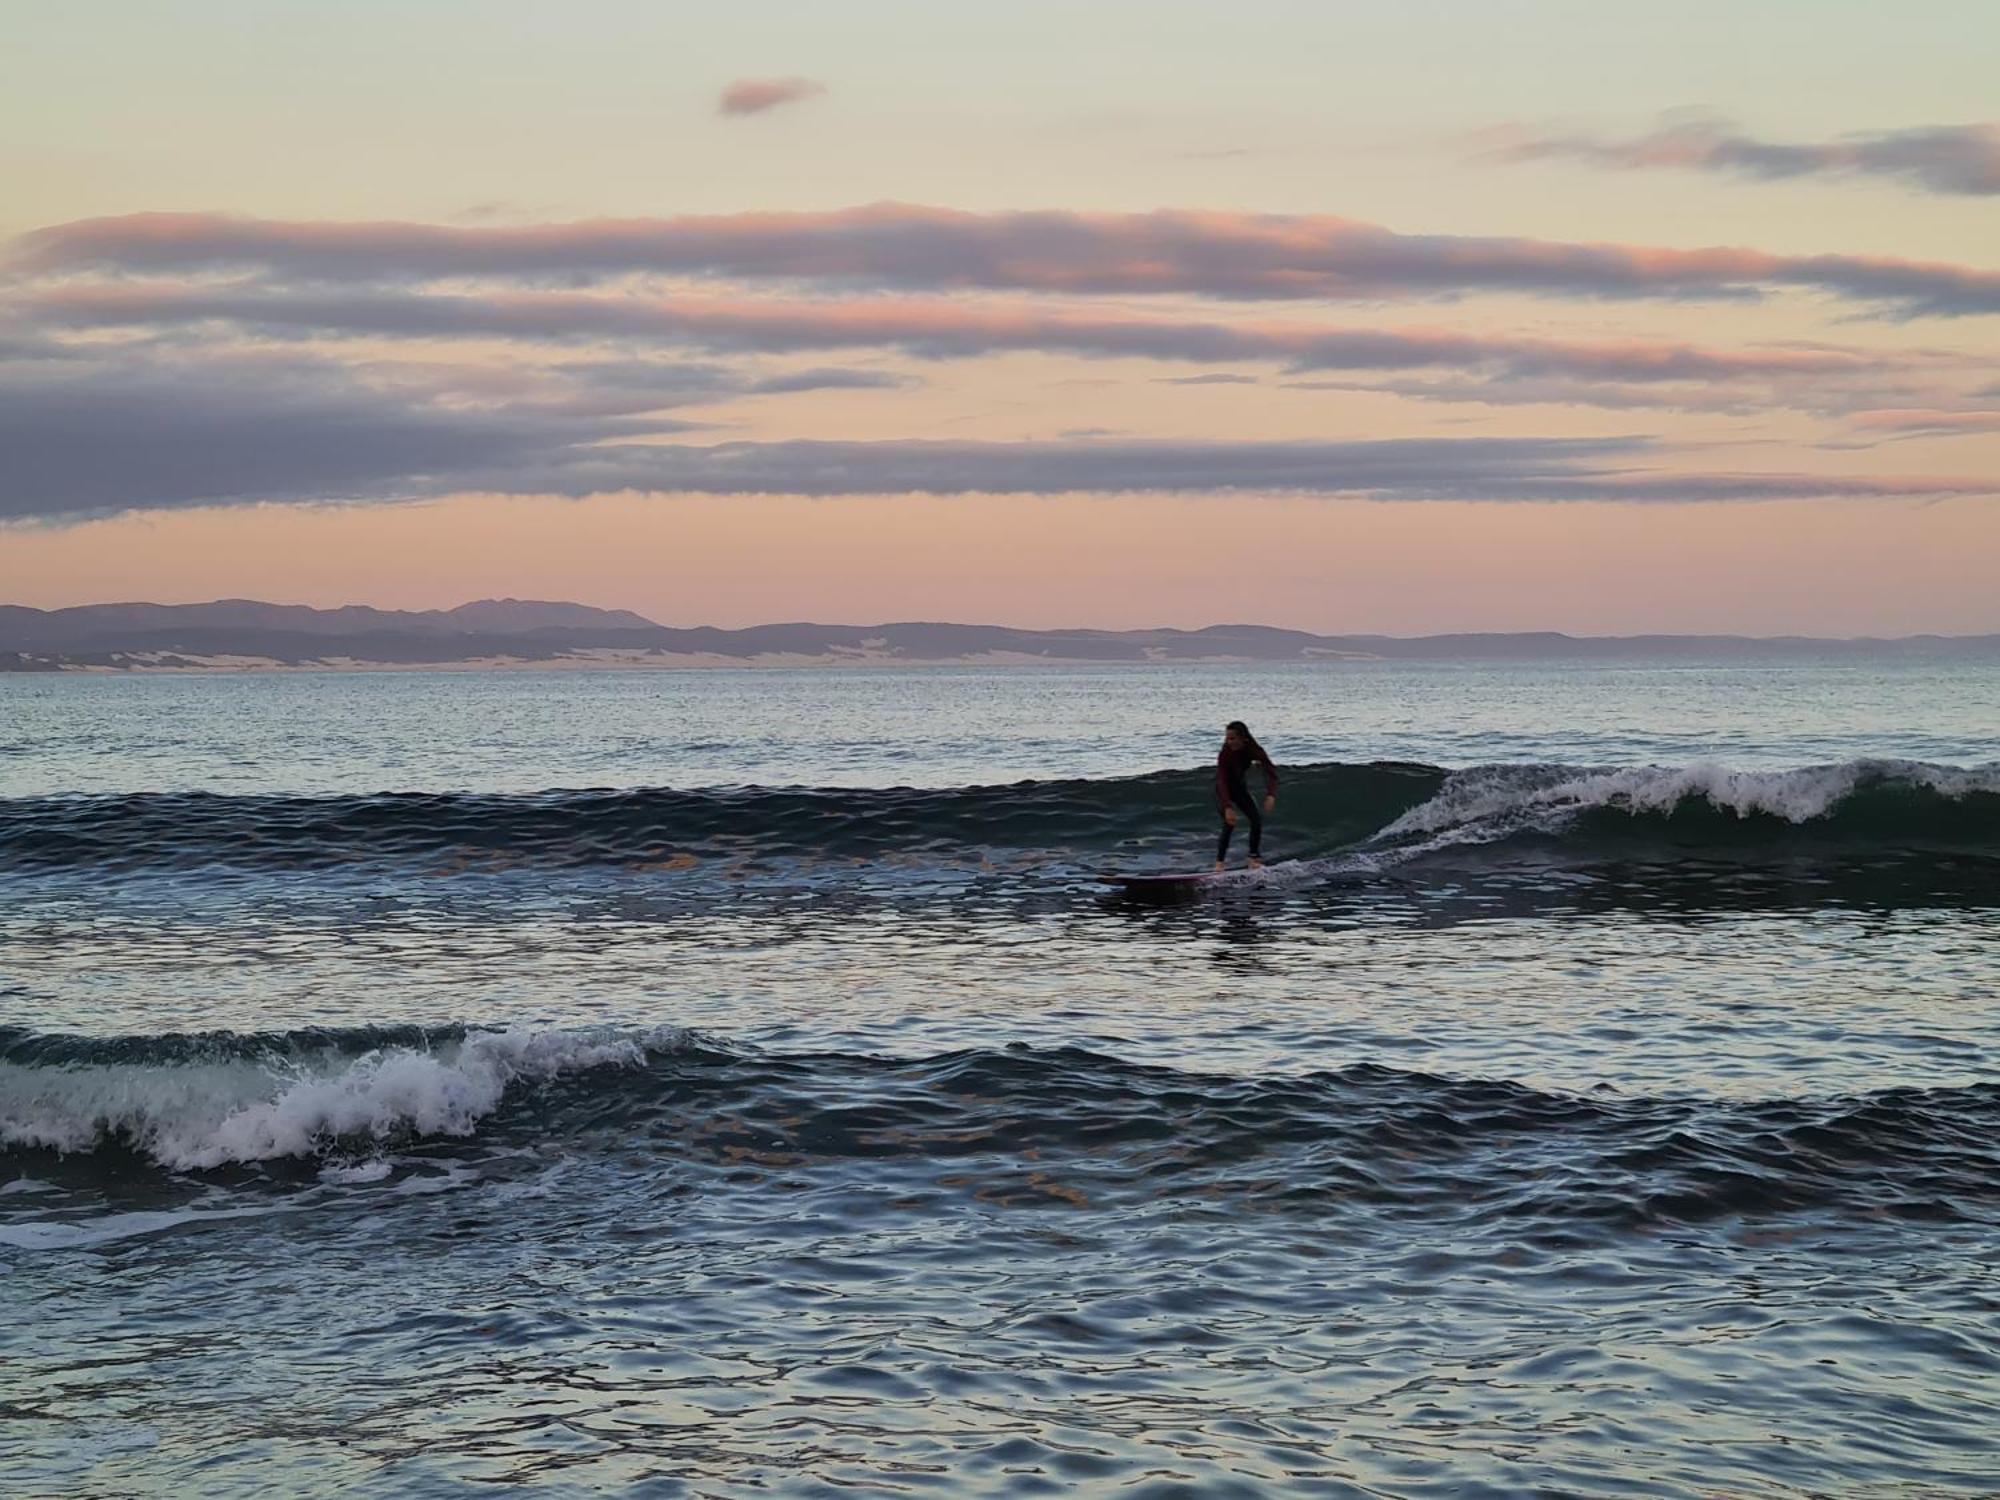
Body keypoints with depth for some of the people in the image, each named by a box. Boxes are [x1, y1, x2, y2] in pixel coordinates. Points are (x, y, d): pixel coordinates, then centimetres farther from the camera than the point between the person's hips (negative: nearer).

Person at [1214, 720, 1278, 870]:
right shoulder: (1226, 753, -32)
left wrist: (1271, 795, -45)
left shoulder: (1254, 750, -23)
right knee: (1229, 822, -21)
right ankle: (1219, 862, -18)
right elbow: (1222, 781, -37)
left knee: (1257, 818, -5)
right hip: (1224, 791, -4)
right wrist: (1228, 807, -48)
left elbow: (1271, 771, -28)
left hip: (1240, 788, 4)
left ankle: (1254, 858, 8)